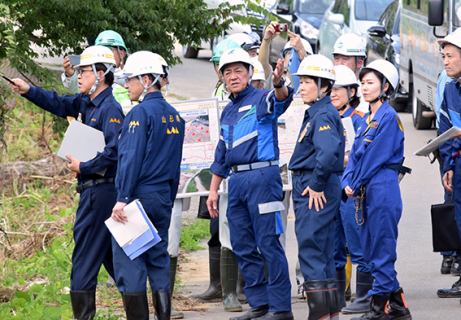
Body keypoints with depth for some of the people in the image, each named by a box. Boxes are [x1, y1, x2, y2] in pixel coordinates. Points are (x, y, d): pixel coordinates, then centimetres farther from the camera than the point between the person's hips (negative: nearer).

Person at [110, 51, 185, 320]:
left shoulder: (141, 113, -12)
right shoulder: (174, 116, 13)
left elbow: (132, 159, -18)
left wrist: (122, 199, -19)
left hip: (138, 196, -8)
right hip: (163, 197, 8)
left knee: (129, 263, -4)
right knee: (159, 262, 11)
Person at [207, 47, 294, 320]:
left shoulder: (261, 100, -4)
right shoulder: (228, 111, 19)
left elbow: (280, 100, -29)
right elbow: (222, 154, 24)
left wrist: (279, 85, -52)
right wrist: (213, 190, 20)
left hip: (262, 176, -8)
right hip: (237, 182, 8)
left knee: (269, 243, -8)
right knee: (243, 247, 9)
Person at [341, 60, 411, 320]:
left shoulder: (389, 117, -9)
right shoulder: (368, 119, 17)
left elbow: (377, 155, -13)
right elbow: (356, 153, 14)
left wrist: (357, 183, -9)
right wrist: (348, 183, -1)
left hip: (383, 187, -9)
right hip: (367, 191, 9)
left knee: (381, 249, -6)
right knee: (371, 249, 10)